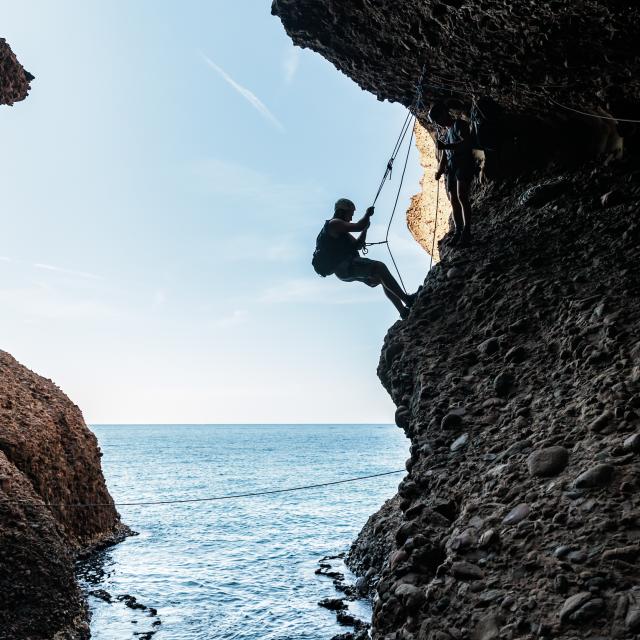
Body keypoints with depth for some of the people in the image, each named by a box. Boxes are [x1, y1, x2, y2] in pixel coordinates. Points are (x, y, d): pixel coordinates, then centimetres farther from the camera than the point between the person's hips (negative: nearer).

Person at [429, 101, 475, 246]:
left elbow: (467, 143, -17)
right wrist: (440, 170, 11)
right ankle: (458, 231, 6)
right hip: (451, 168, 8)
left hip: (464, 165, -8)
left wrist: (446, 146, -22)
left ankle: (466, 232, -22)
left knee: (461, 197, -20)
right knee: (453, 200, 3)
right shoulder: (447, 132, 24)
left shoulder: (459, 124, -1)